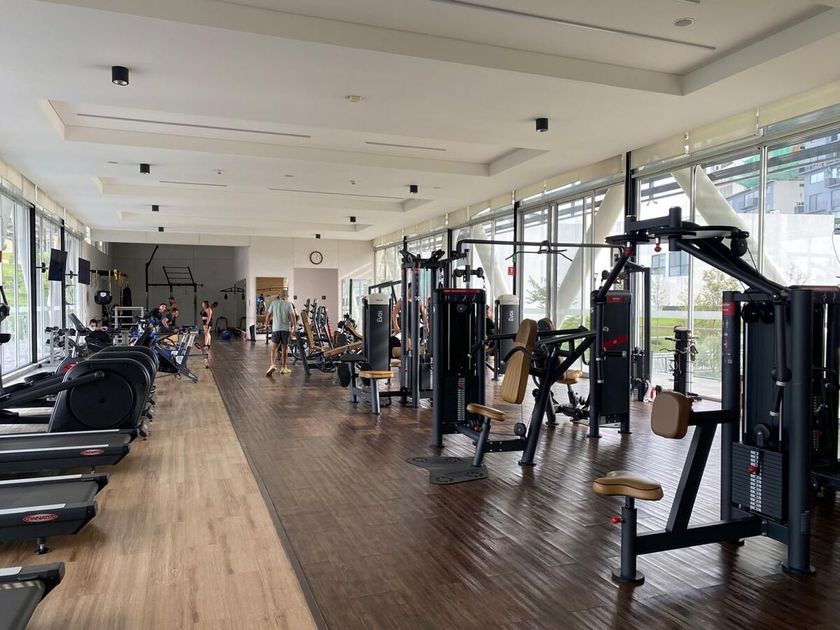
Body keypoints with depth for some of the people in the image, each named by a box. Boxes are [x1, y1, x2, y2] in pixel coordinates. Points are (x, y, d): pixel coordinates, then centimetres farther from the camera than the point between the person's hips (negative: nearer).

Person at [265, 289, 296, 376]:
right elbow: (293, 316, -10)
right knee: (284, 349, 8)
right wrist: (295, 327, -5)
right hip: (286, 329, -1)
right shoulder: (289, 304, -1)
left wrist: (266, 324, 20)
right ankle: (283, 368, 13)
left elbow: (269, 315, 5)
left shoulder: (274, 303, 3)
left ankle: (273, 365, -11)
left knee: (273, 349, 7)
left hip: (276, 329, 1)